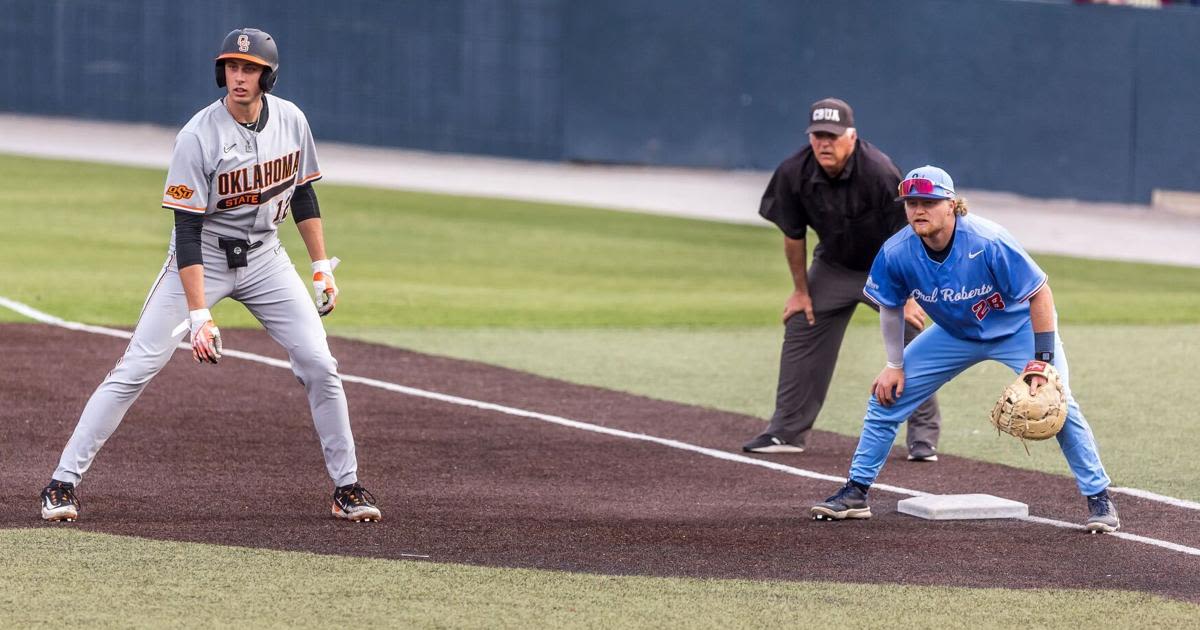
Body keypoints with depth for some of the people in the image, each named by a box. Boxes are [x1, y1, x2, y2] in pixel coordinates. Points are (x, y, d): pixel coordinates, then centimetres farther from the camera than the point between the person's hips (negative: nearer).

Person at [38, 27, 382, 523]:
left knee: (319, 366, -4)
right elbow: (188, 231, -24)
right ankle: (63, 482, -6)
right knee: (136, 368, -10)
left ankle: (346, 487, 10)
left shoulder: (291, 121, -7)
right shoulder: (198, 138, -23)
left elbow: (302, 194, 9)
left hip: (265, 259, 4)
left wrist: (322, 268, 6)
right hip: (203, 259, -4)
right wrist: (199, 316, -30)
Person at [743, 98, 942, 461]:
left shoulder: (880, 173, -32)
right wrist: (801, 291, 1)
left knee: (910, 336, -14)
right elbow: (793, 236, -5)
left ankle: (924, 437, -5)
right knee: (800, 334, 2)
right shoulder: (794, 174, -21)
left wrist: (905, 297, -20)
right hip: (833, 265, 4)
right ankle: (786, 432, 12)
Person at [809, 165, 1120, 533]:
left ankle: (1099, 499, -5)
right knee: (887, 396, -3)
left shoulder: (989, 244, -35)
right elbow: (890, 307, -1)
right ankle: (855, 494, 10)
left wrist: (1042, 361, -28)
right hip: (954, 334, 4)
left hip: (1017, 329, -4)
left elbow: (1040, 295, -26)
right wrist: (895, 365, 0)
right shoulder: (896, 253, -23)